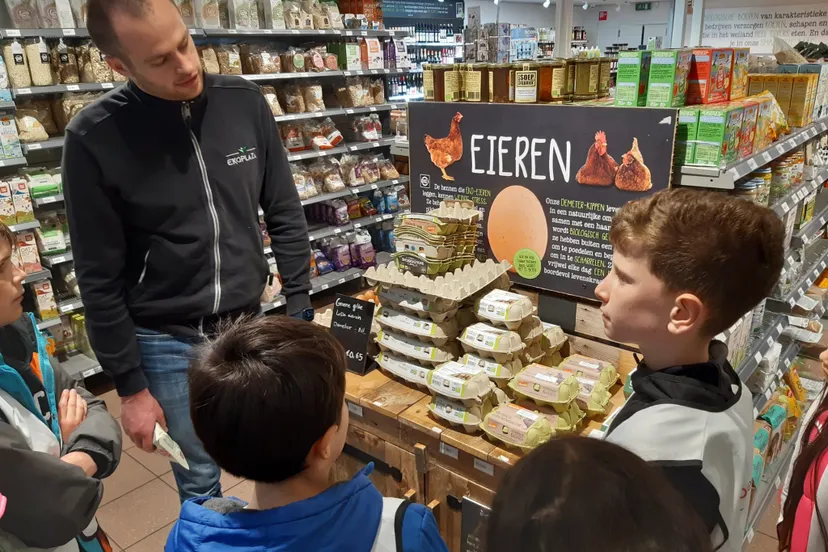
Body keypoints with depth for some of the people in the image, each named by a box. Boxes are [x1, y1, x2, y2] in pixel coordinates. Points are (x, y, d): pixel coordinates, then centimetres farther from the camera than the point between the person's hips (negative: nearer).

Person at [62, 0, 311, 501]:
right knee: (199, 482, 13)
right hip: (169, 343, -2)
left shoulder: (244, 102, -7)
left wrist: (301, 310, 0)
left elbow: (285, 214, 1)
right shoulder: (95, 138, -14)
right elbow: (100, 277, -8)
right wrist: (130, 387, -4)